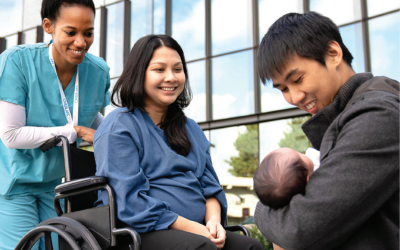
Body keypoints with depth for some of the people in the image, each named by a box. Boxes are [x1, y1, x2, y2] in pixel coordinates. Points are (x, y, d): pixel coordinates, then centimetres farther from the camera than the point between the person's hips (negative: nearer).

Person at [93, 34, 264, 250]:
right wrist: (191, 227, -17)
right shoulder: (119, 126, -2)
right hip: (144, 232, -6)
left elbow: (210, 186, 19)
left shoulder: (191, 129, 22)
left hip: (196, 230, 7)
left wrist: (213, 220, -4)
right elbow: (129, 201, -12)